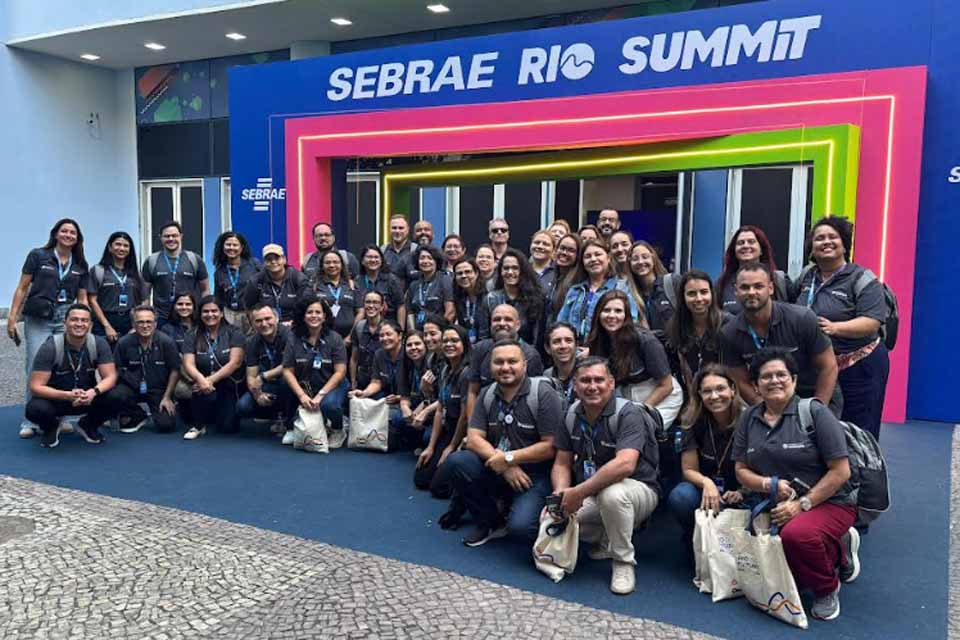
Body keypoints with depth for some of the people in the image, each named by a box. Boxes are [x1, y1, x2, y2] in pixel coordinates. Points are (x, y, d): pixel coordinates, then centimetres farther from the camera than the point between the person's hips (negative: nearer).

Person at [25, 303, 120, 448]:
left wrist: (93, 392, -36)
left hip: (88, 397, 2)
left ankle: (88, 425, 7)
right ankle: (51, 427, 5)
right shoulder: (50, 347, -20)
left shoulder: (99, 344, -12)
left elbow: (110, 377, -14)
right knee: (35, 409, -34)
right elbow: (36, 387, -21)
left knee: (115, 398, -26)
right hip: (56, 398, -2)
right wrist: (67, 395, -37)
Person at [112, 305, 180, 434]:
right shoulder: (124, 342, -8)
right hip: (132, 388, 2)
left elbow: (174, 370, -5)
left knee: (166, 425, -18)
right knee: (116, 394, -31)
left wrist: (167, 397, -6)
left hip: (159, 390, -1)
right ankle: (138, 417, 2)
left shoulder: (167, 342, -11)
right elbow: (116, 369, 4)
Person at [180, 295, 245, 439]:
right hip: (205, 384, 1)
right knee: (203, 390, -35)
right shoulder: (193, 337, 3)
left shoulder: (234, 333, -4)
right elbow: (188, 364, -9)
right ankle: (198, 425, -7)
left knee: (227, 427, -16)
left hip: (230, 386, -1)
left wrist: (211, 380, -26)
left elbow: (235, 362, -14)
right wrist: (201, 379, -32)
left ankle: (227, 412, 21)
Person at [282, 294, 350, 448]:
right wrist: (302, 396, -15)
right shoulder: (295, 340, -1)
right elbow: (288, 371, -2)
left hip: (332, 385, -3)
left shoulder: (334, 339, -7)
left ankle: (338, 431, 0)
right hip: (305, 387, 3)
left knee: (328, 404, -33)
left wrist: (320, 395, -19)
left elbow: (340, 372, -10)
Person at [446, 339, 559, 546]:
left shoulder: (544, 394, -13)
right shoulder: (487, 395, 4)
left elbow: (551, 446, -15)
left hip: (536, 473, -5)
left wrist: (509, 458, -18)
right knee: (455, 461, -18)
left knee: (520, 525, -29)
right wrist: (505, 466, -18)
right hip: (498, 469, 5)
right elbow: (473, 439, -3)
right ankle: (491, 522, 4)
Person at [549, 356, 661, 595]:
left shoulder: (629, 414, -21)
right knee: (551, 519, -17)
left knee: (611, 494, -39)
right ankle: (605, 538, 12)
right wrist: (560, 494, -19)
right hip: (592, 495, 6)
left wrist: (579, 492, -35)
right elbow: (562, 464, 3)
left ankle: (623, 562, -13)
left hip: (638, 490, -6)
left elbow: (625, 464, -36)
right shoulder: (572, 415, 0)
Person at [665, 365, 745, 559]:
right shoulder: (695, 422, -8)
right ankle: (695, 542, 2)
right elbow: (689, 470, -4)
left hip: (741, 495, -1)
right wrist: (706, 483, -27)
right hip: (706, 491, 1)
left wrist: (741, 492, -25)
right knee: (680, 497, -31)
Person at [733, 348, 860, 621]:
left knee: (796, 534, -36)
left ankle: (827, 589, -1)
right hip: (778, 506, 5)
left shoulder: (814, 412, -10)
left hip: (829, 502, -5)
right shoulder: (749, 419, 4)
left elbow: (841, 471, -12)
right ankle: (838, 553, 15)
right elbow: (741, 470, 7)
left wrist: (802, 504, -17)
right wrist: (769, 484, -14)